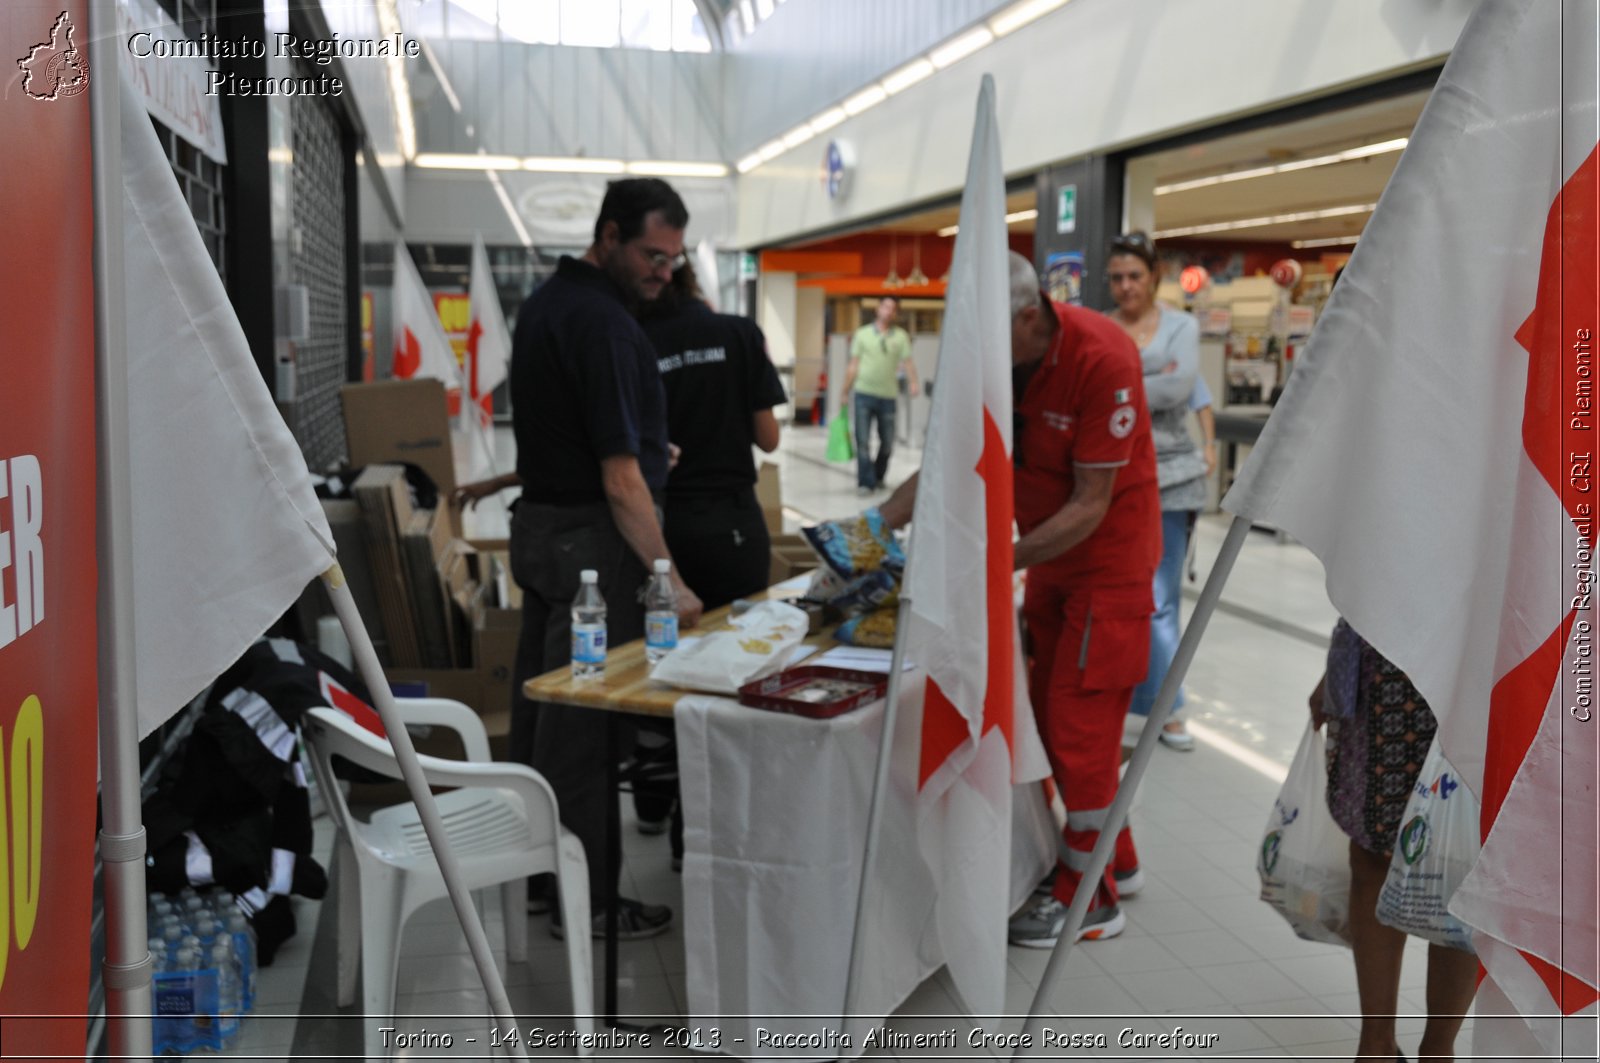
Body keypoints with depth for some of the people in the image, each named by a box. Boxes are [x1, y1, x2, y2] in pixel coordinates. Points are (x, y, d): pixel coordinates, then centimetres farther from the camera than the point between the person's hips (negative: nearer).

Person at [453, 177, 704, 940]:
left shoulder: (545, 303, 11)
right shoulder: (602, 324, -20)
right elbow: (619, 476, -24)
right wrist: (667, 576, -23)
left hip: (540, 526, 10)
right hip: (591, 540, -10)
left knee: (541, 705, 16)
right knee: (585, 723, -2)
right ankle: (585, 899, 8)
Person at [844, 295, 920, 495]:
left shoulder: (901, 336, 7)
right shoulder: (862, 334, 7)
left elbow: (908, 362, -4)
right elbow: (853, 366, 7)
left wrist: (912, 382, -22)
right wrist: (845, 392, 5)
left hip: (888, 395, 1)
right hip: (864, 393, -1)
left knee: (887, 441, 9)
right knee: (863, 441, -6)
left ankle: (878, 477, 30)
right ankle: (865, 482, -2)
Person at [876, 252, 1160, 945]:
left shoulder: (1100, 359, -27)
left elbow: (1091, 504, -26)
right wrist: (875, 525, -17)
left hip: (1108, 556, -7)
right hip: (1046, 552, 7)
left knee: (1079, 720, -5)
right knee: (1049, 712, 13)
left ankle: (1090, 896, 10)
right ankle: (1116, 860, 30)